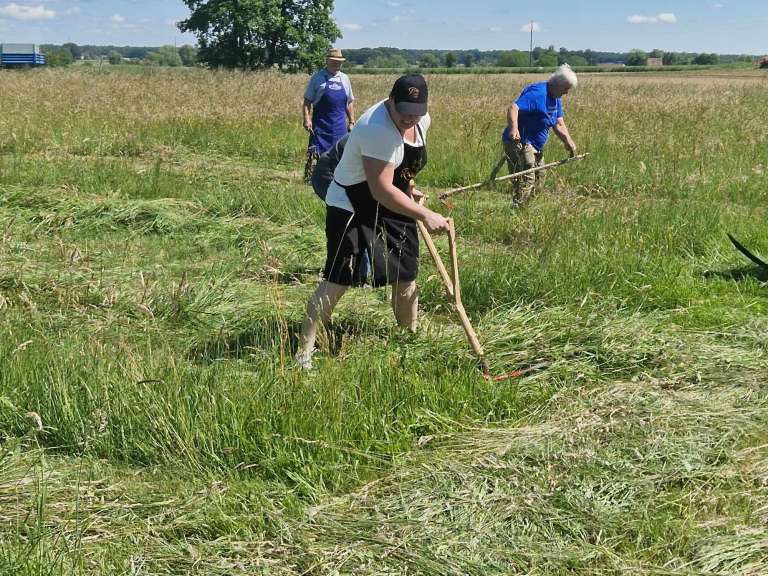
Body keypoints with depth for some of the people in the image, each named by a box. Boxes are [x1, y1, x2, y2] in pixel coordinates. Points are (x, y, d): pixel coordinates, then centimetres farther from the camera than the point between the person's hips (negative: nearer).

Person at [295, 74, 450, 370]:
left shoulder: (423, 120, -4)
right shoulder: (377, 129, -31)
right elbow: (382, 191, -35)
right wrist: (425, 215, -35)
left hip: (393, 208, 8)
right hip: (351, 208, -8)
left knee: (406, 273, 13)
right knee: (338, 278, -15)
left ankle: (410, 334, 36)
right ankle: (304, 351, -11)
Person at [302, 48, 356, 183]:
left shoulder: (344, 79, 12)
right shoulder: (317, 78, 0)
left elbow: (349, 103, 18)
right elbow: (307, 102, -1)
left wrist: (351, 122, 13)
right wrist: (307, 119, -13)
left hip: (340, 126, 4)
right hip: (321, 125, -4)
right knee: (315, 153, -9)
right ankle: (309, 180, -4)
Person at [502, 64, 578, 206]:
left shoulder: (556, 98, 10)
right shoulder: (538, 93, -22)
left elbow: (558, 124, 6)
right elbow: (513, 108, -35)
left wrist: (568, 141, -12)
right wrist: (513, 128, -54)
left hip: (535, 146, 11)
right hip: (519, 142, -11)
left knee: (535, 181, 20)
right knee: (526, 181, -19)